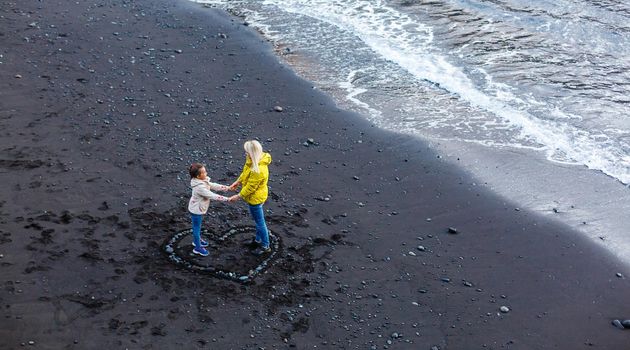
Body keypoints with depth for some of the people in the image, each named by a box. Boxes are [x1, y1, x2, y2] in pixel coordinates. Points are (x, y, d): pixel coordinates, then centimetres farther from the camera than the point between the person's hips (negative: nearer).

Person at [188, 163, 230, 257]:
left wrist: (226, 188, -3)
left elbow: (213, 185, 3)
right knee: (197, 227, 8)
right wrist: (226, 199, -29)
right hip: (196, 210, -9)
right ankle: (197, 248, 24)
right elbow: (212, 195, -34)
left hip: (199, 208, 9)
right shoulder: (200, 187, -35)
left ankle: (197, 240, 48)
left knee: (198, 226, 27)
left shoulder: (203, 181, -6)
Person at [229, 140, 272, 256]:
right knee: (258, 220, 26)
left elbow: (250, 187, -27)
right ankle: (258, 239, 45)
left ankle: (265, 246, 25)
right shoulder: (254, 160, -9)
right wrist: (238, 182, 15)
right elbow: (245, 172, 11)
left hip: (255, 198, -9)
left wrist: (238, 196, -17)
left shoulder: (258, 170, -37)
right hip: (257, 195, 9)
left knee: (259, 222, 9)